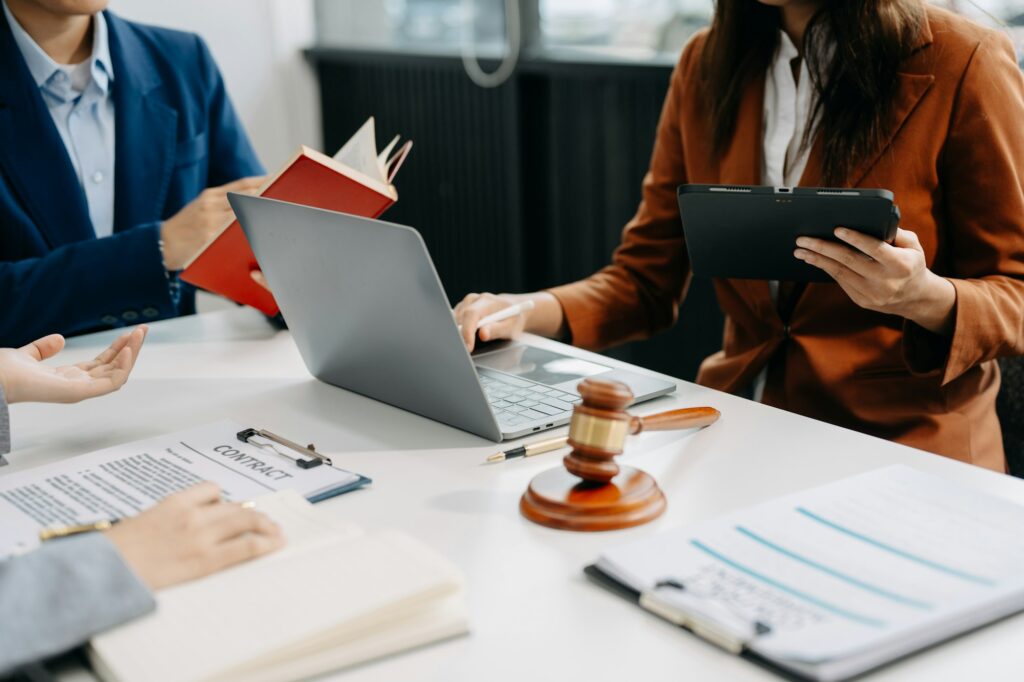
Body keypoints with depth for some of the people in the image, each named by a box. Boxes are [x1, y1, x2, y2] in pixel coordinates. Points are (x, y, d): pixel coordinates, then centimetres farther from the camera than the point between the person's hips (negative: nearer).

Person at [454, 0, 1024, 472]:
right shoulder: (707, 66, 8)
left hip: (902, 448, -4)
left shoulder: (963, 64, -7)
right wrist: (530, 312, -8)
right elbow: (647, 281, 11)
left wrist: (925, 297, -24)